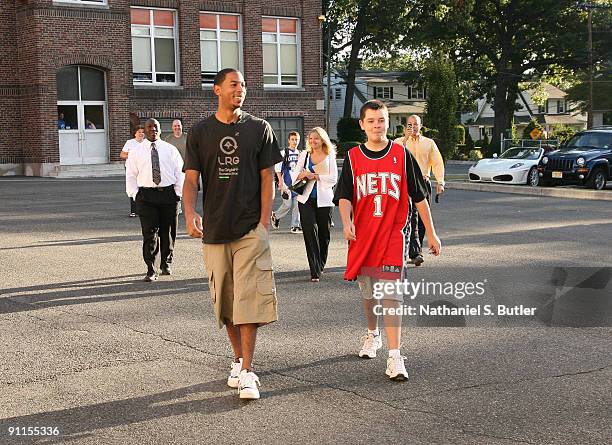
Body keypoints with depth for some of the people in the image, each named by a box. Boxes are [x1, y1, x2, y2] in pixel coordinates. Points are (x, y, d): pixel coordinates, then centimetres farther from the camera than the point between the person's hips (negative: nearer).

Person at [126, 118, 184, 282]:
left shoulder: (170, 149, 9)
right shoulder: (136, 151, 8)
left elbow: (180, 172, 9)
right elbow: (131, 175, 8)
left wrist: (178, 193, 0)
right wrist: (135, 194, -2)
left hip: (169, 194, 1)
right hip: (146, 195, -1)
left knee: (168, 232, 8)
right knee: (149, 234, -8)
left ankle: (166, 264, 26)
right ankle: (151, 270, -4)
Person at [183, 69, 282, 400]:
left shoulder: (259, 129, 4)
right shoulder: (200, 132, 6)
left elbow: (267, 177, 3)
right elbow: (191, 179, 2)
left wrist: (264, 222, -5)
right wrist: (189, 214, -16)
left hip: (250, 229, -2)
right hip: (215, 230, 2)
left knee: (249, 298, -9)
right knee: (225, 299, 9)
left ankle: (247, 372, -7)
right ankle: (238, 360, 25)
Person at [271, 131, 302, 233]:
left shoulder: (300, 154, 11)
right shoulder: (284, 153, -4)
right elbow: (277, 168, -6)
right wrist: (281, 182, -12)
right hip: (287, 183, -5)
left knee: (296, 204, 0)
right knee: (288, 204, -7)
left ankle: (295, 226, 6)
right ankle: (275, 216, 20)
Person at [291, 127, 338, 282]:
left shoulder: (330, 157, 4)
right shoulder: (304, 155, 10)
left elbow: (333, 179, -4)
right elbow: (295, 174, 6)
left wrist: (315, 176, -14)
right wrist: (302, 174, -16)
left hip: (324, 199, 0)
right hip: (306, 199, 1)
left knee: (324, 234, 7)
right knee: (310, 233, -10)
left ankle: (320, 265, 27)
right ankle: (315, 271, -12)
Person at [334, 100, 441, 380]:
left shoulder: (401, 154, 1)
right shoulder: (353, 157, 5)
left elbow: (418, 196, 5)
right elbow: (344, 195, 0)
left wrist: (431, 233, 5)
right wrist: (346, 222, -20)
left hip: (394, 234, -3)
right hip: (363, 235, 3)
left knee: (391, 295, -12)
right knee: (368, 293, 16)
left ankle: (394, 357, -14)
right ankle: (372, 335, 41)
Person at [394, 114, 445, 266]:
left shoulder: (429, 143, 12)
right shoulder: (399, 142, 5)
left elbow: (437, 163, 8)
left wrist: (440, 182, -3)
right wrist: (406, 138, -17)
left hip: (424, 183, 3)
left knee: (422, 220, 6)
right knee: (411, 218, -14)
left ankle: (414, 252, 18)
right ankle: (416, 253, -20)